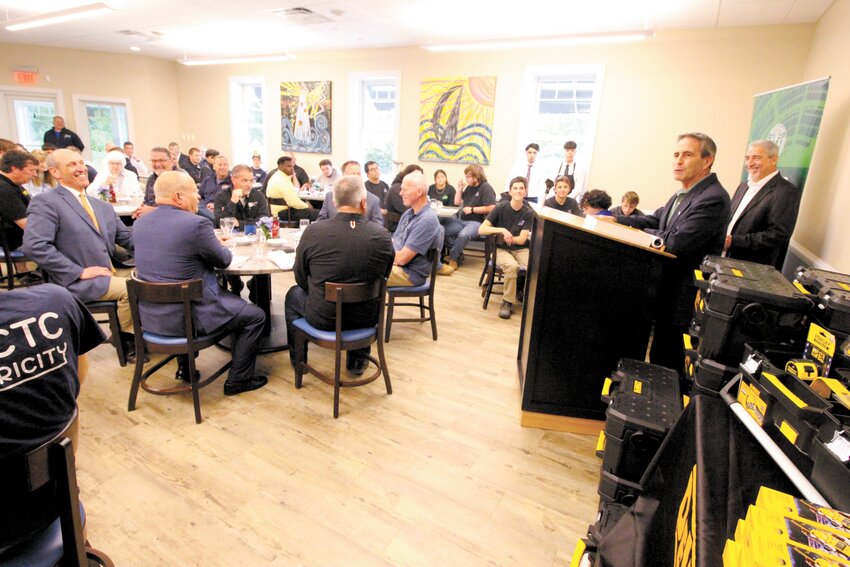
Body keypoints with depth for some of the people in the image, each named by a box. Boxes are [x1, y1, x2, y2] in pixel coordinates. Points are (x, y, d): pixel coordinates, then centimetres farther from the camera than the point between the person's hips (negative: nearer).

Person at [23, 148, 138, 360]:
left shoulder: (103, 206, 17)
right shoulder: (45, 203, -5)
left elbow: (127, 239, 15)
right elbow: (34, 246, -16)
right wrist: (80, 271, -19)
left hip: (112, 271, 7)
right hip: (77, 280, -7)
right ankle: (126, 338, -2)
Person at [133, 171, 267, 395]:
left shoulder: (140, 223, 4)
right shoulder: (195, 223, -20)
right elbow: (223, 260, -6)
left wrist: (211, 243, 14)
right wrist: (220, 245, 15)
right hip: (187, 317, -8)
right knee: (255, 315, 8)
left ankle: (185, 366, 40)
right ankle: (238, 380, 15)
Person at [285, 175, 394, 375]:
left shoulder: (313, 232, -16)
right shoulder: (382, 236, -14)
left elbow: (301, 279, -2)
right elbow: (383, 277, 2)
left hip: (323, 318, -1)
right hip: (367, 319, 2)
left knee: (293, 294, 30)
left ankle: (298, 360, 43)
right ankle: (358, 361, 42)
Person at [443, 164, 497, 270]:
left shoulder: (485, 188, -6)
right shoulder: (469, 187, 16)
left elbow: (491, 208, -15)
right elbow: (457, 202, 23)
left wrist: (472, 209, -14)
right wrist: (460, 189, 7)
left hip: (476, 222, -8)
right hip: (461, 219, 8)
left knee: (463, 235, -36)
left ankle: (452, 257, -12)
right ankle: (458, 255, 0)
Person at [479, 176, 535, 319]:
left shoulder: (528, 213, 0)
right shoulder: (501, 207, -4)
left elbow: (521, 239, -5)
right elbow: (481, 229, -10)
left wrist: (507, 236, -8)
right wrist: (502, 230, -20)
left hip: (521, 249, 2)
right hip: (501, 249, -2)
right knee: (512, 266, -35)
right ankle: (507, 302, -16)